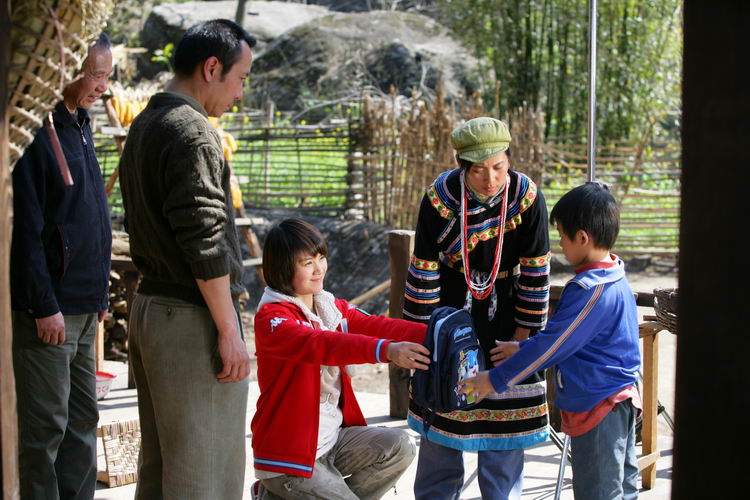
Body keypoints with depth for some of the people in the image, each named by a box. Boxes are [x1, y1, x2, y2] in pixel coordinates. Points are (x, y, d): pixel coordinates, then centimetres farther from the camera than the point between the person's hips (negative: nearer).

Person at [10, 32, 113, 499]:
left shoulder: (79, 125, 14)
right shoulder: (39, 131, -14)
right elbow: (25, 229, -17)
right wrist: (44, 306, -18)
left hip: (84, 309, 9)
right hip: (49, 310, -9)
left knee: (82, 419, 13)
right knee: (45, 426, -2)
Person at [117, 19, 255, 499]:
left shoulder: (143, 127, 16)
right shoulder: (191, 133, -15)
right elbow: (205, 244, -20)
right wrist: (229, 330, -17)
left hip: (148, 307, 10)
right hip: (191, 317, -10)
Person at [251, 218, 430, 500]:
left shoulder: (333, 308, 8)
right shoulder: (271, 319, -16)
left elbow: (374, 326, -8)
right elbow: (318, 344, -34)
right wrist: (385, 350, -50)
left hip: (334, 437, 7)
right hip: (289, 453, -7)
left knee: (399, 448, -12)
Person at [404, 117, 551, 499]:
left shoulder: (527, 196, -17)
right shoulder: (439, 198, -18)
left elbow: (535, 270, -8)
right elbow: (423, 269, -10)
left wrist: (523, 331, -5)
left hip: (504, 319, 0)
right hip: (450, 311, 0)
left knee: (505, 420, 2)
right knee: (440, 418, 8)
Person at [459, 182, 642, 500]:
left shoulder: (589, 291, -24)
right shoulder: (615, 280, 7)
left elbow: (552, 345, -20)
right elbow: (564, 334, 18)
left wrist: (496, 380, -13)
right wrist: (523, 348, 18)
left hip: (597, 406, -10)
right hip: (622, 399, 10)